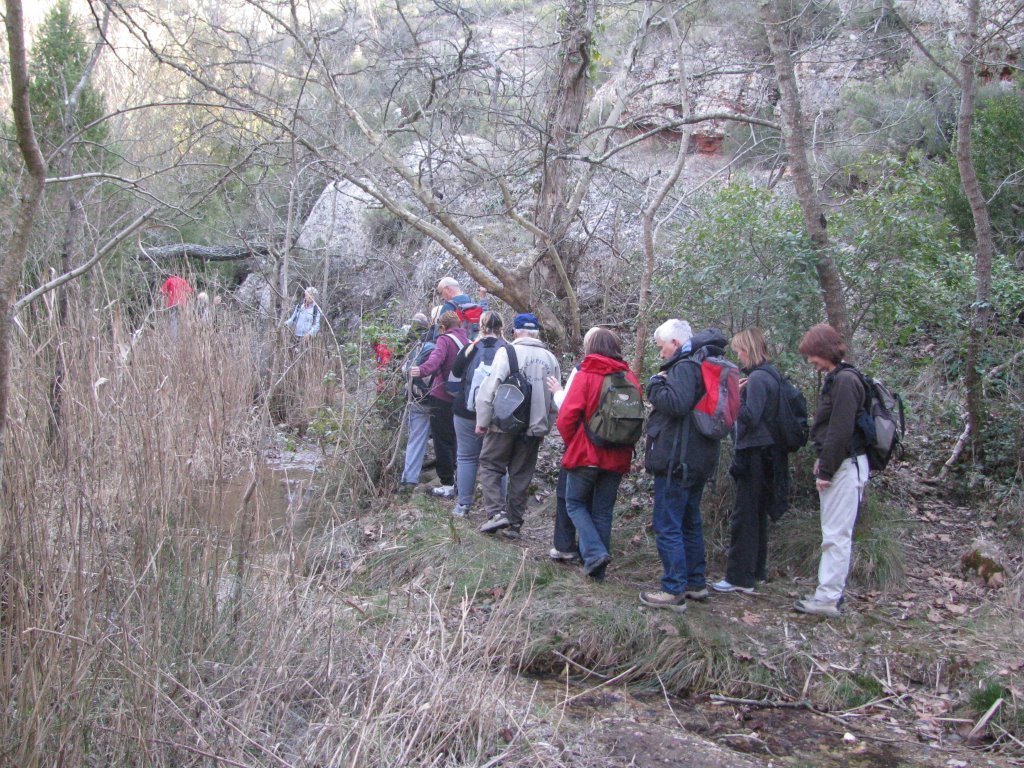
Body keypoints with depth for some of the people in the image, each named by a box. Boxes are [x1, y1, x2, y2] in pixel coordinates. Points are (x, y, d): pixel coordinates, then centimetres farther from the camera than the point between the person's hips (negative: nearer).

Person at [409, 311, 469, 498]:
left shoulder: (445, 340, -9)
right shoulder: (469, 342, 11)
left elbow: (436, 358, -29)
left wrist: (422, 370, -46)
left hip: (441, 398, -7)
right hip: (461, 399, 7)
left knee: (442, 442, 0)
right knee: (454, 440, 20)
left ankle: (448, 484, 0)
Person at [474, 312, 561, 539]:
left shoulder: (507, 352, -9)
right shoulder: (550, 359, 5)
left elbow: (489, 388, -12)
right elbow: (555, 400, 9)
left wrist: (482, 421, -4)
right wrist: (545, 427, 19)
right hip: (534, 427, 4)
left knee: (491, 466, 9)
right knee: (522, 475, 12)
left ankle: (496, 513, -6)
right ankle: (514, 523, 15)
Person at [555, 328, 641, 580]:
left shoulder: (585, 376, -11)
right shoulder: (630, 378, 0)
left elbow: (566, 418, -15)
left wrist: (573, 444, 2)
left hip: (585, 455, -4)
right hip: (617, 459, 4)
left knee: (575, 504, 13)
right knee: (603, 511, 15)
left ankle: (594, 552, -7)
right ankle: (597, 570, 18)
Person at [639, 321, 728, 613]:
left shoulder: (684, 366, -15)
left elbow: (677, 404, -28)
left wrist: (656, 385, -12)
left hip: (677, 460, -10)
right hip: (698, 459, 10)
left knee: (668, 527, -5)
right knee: (690, 522, 19)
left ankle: (674, 591, -3)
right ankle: (696, 583, 27)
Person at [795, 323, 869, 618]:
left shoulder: (844, 380, -15)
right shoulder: (835, 379, 15)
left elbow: (841, 430, -20)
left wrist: (826, 470, -16)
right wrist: (822, 462, 12)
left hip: (846, 466, -10)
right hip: (837, 464, 10)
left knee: (836, 534, -7)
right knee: (834, 533, 12)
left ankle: (828, 598, -4)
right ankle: (830, 593, 18)